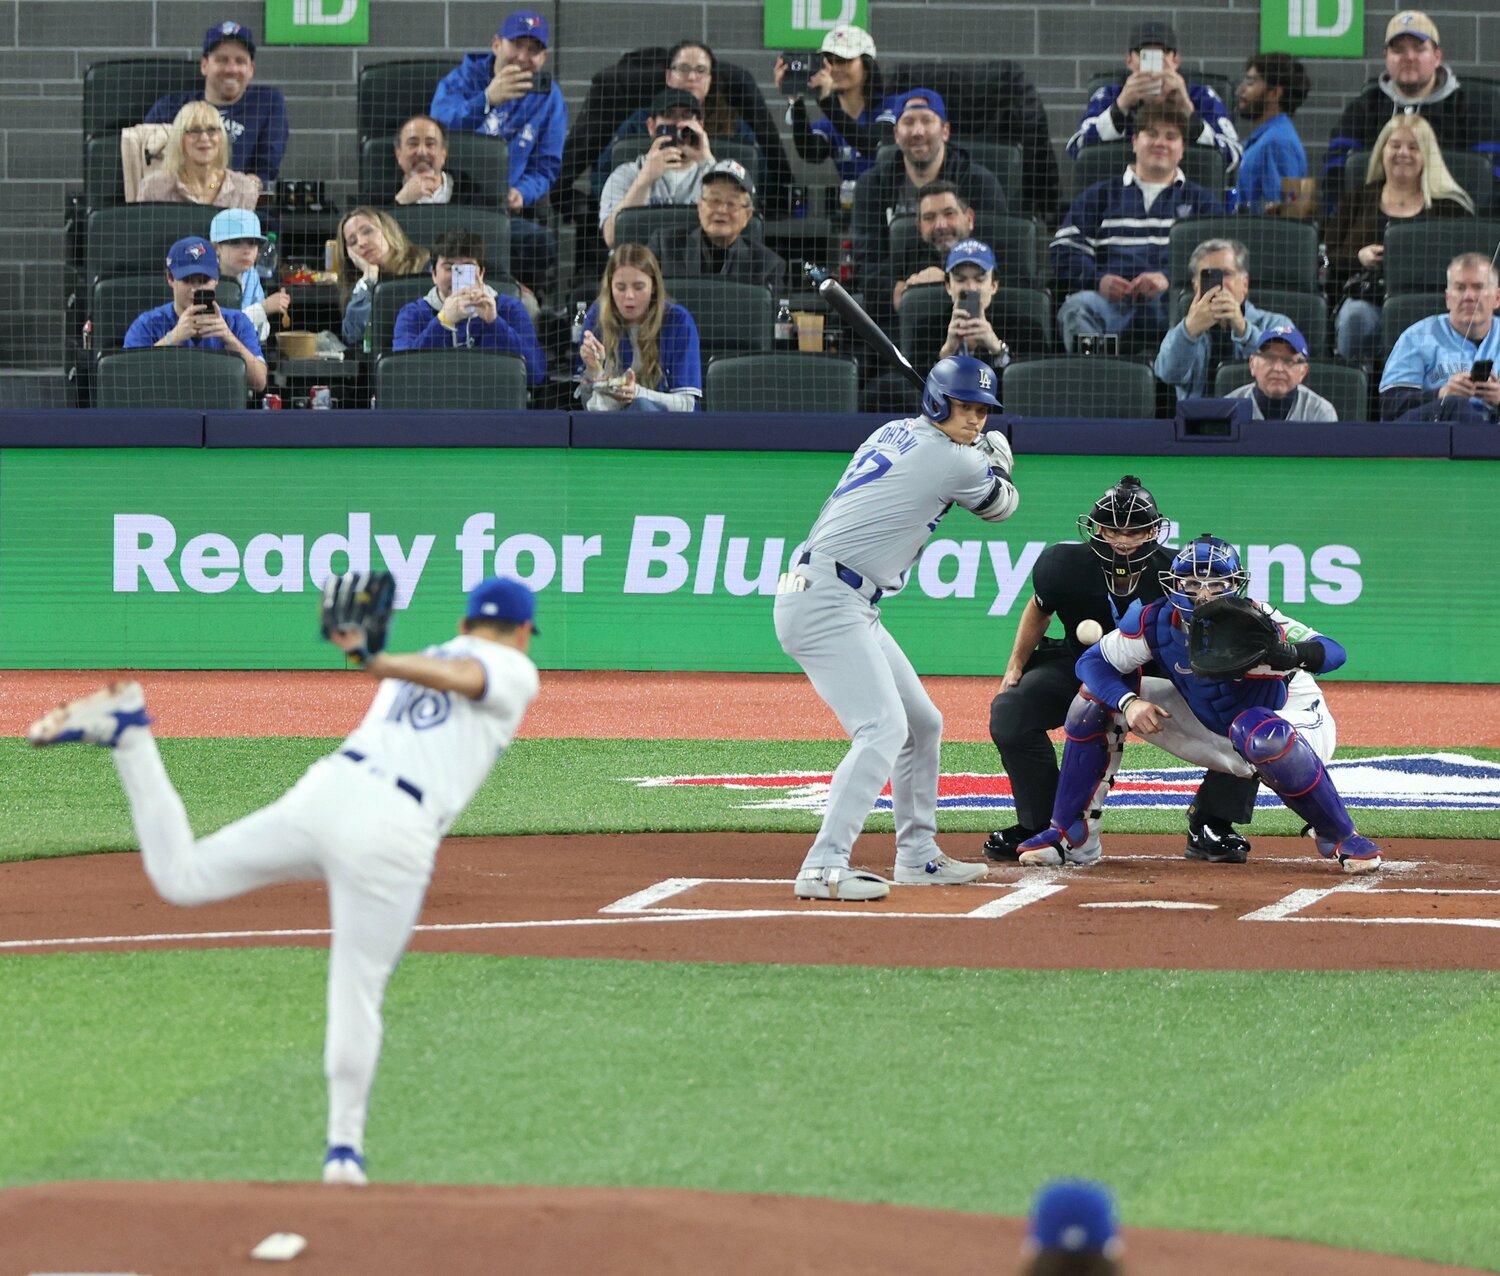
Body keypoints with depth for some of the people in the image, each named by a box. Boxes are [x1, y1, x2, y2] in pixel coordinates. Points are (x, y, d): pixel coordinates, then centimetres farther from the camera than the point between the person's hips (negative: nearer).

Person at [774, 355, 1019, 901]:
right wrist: (997, 457, 29)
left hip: (852, 608, 10)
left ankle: (917, 856, 26)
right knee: (883, 727, -21)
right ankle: (823, 868, -30)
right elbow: (1001, 506, 10)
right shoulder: (954, 462, -10)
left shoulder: (894, 433, 15)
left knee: (922, 725, 17)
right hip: (824, 603, -10)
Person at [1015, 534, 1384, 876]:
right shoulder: (1155, 622, -18)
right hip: (1210, 728, 5)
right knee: (1097, 697, -3)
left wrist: (1290, 654, -63)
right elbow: (1092, 662, -8)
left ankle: (1340, 837, -21)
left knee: (1261, 733, -44)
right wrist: (1128, 703, -27)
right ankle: (1071, 836, 7)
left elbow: (1333, 653, -40)